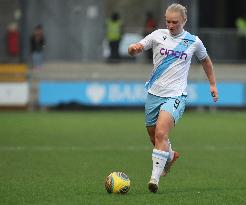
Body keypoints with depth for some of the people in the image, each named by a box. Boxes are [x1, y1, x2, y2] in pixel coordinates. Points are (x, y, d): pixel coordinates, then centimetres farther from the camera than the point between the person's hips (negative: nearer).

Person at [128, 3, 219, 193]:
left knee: (161, 133, -23)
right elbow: (133, 50, 4)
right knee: (154, 135, 12)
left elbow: (205, 60, 21)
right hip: (154, 93, 3)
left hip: (175, 95, -3)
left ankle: (155, 178, -24)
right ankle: (170, 156, 46)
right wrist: (134, 48, -20)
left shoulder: (193, 42, 3)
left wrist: (213, 84, 22)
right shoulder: (158, 35, 3)